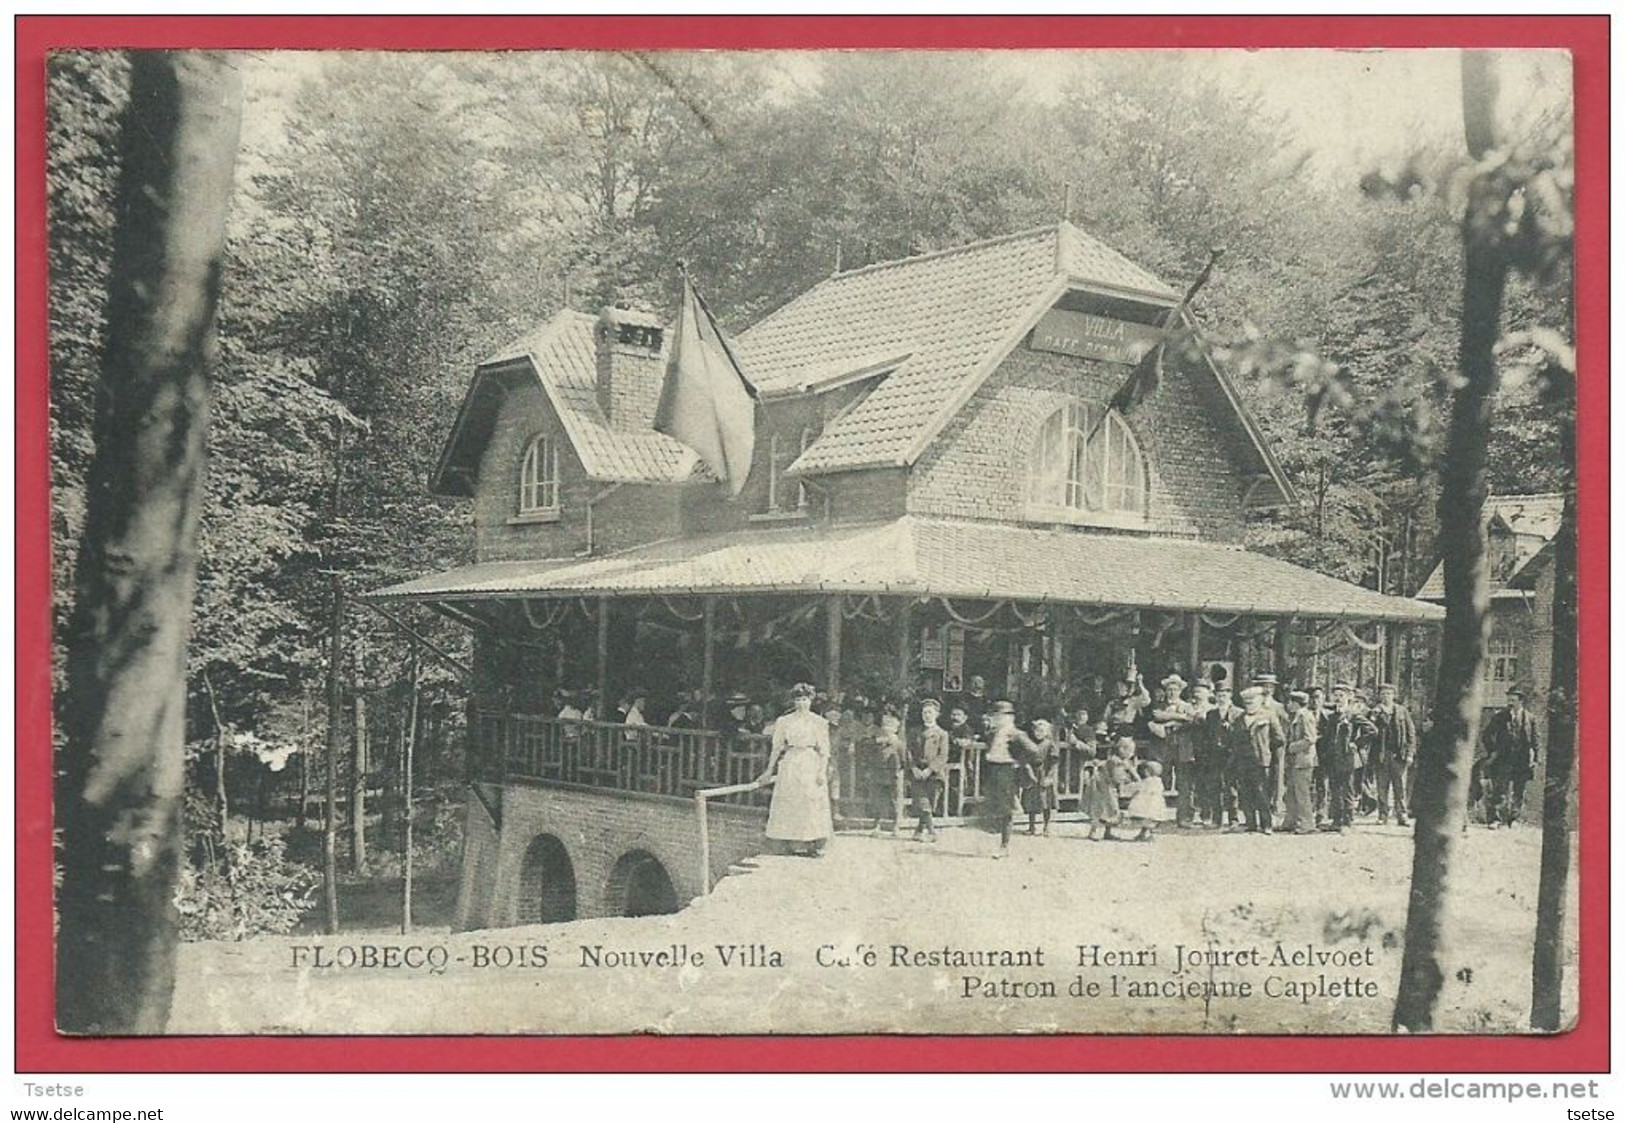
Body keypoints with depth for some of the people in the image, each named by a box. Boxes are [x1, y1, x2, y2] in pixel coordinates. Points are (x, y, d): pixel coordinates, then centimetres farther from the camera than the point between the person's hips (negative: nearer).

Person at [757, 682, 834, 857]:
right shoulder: (784, 722, 7)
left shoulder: (819, 722, 3)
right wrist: (769, 769, 10)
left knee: (812, 804, -5)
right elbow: (777, 748, 11)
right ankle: (795, 844, 3)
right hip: (790, 765, 2)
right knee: (790, 804, -2)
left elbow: (824, 750, 0)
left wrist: (822, 771, -9)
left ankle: (815, 845, -1)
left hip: (811, 766, -2)